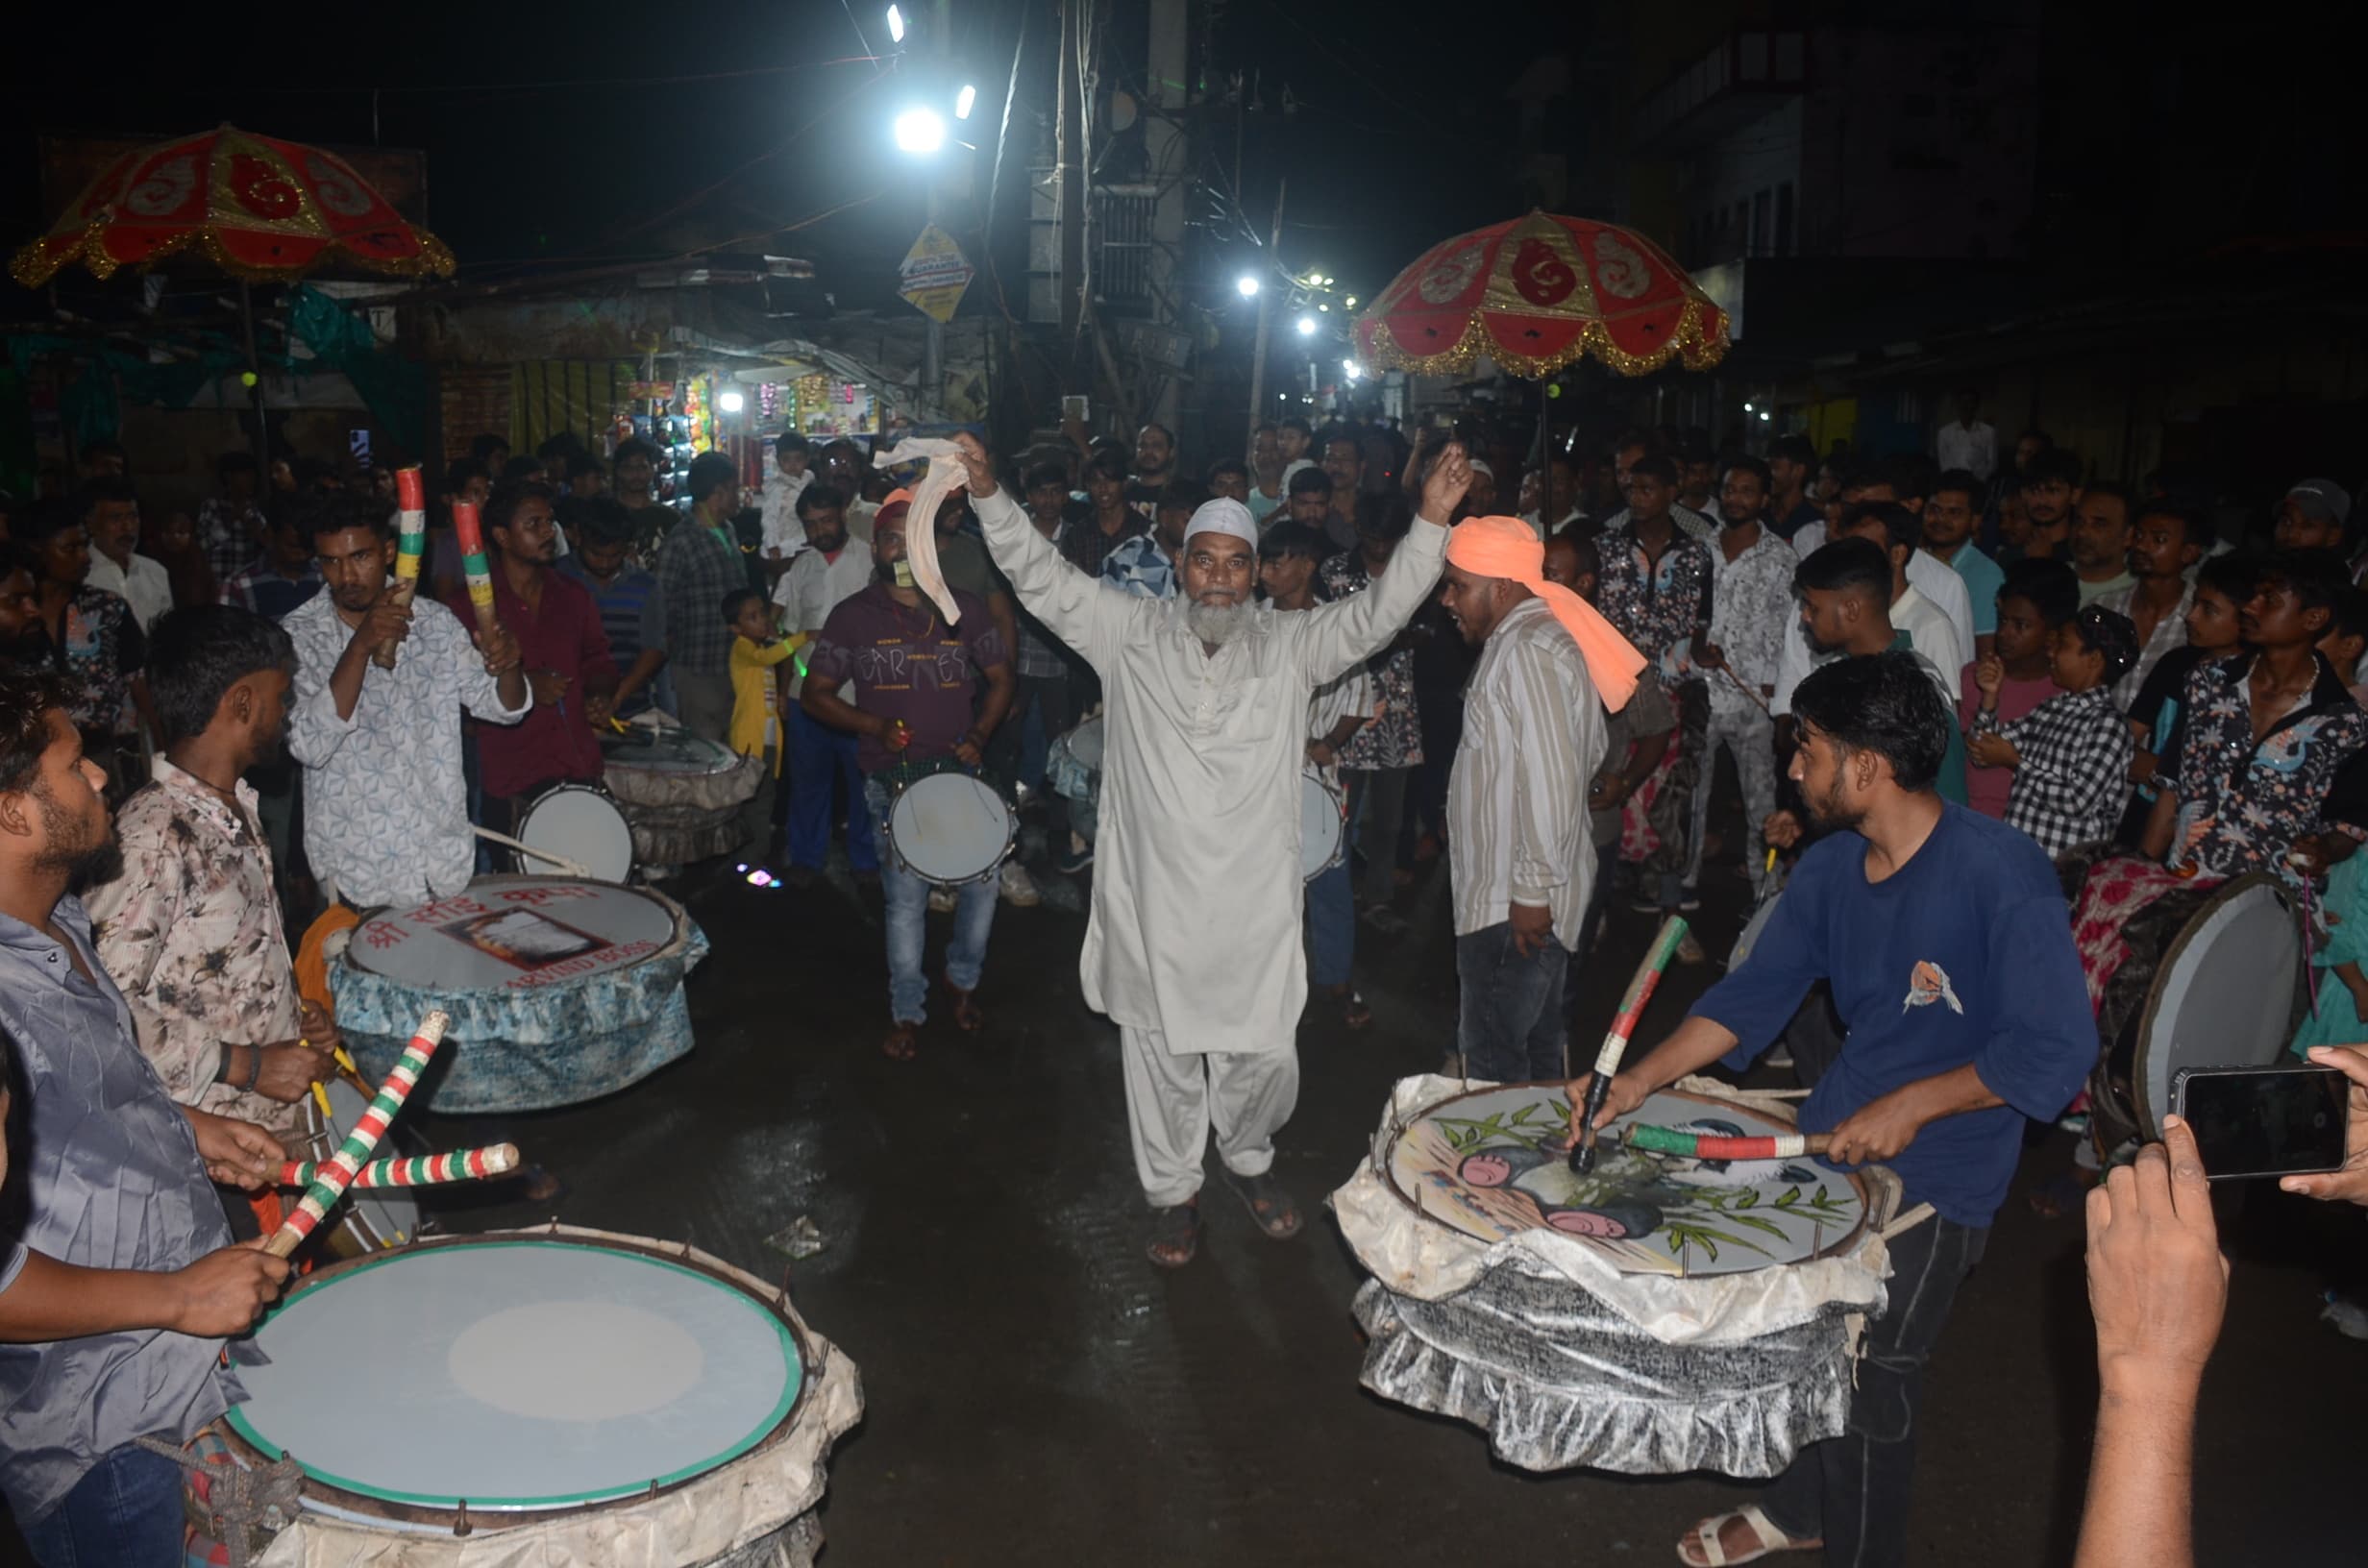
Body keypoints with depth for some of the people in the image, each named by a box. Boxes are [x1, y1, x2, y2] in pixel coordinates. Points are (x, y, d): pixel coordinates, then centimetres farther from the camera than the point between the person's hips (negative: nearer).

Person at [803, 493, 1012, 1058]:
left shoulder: (966, 608, 5)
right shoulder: (852, 617, 1)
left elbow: (1000, 679, 11)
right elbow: (814, 694, 5)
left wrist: (978, 735, -6)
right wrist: (875, 727, -10)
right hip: (894, 781, -2)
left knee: (981, 881, 1)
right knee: (905, 897, 0)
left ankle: (964, 979, 29)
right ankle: (907, 1012, 18)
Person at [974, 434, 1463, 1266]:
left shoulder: (1290, 646, 0)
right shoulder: (1131, 634, 0)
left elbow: (1377, 612, -9)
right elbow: (1042, 581, -3)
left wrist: (1431, 522, -21)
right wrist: (990, 496, -15)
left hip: (1254, 907, 0)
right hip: (1153, 903, 0)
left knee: (1263, 1055, 8)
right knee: (1162, 1057, 13)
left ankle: (1249, 1159, 40)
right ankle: (1173, 1191, 35)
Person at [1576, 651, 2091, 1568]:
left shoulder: (2000, 873, -23)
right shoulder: (1830, 868, -2)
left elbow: (2055, 1049, -22)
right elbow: (1753, 993, 1)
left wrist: (1909, 1106, -25)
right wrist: (1640, 1080, -9)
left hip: (1935, 1179, -6)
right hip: (1832, 1137, 7)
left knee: (1870, 1385, 6)